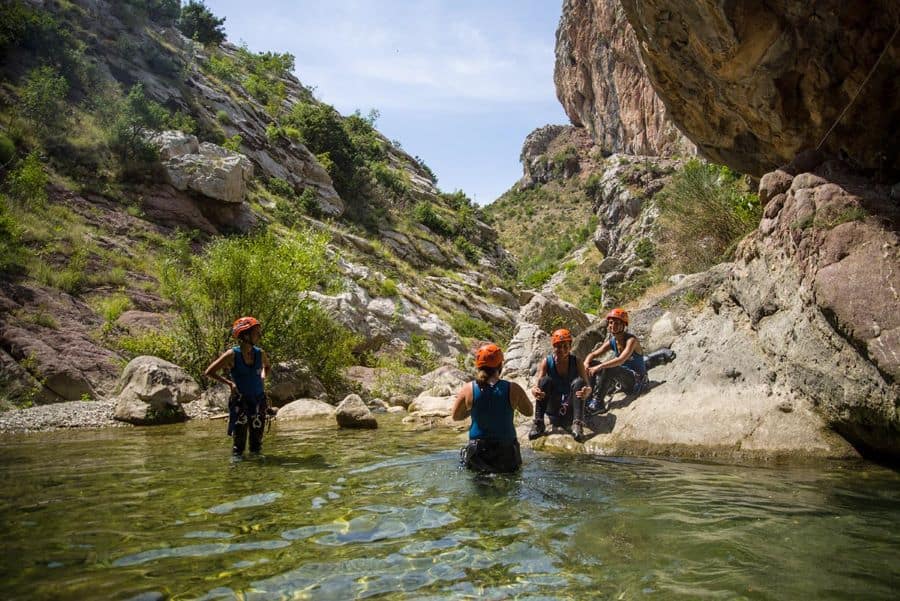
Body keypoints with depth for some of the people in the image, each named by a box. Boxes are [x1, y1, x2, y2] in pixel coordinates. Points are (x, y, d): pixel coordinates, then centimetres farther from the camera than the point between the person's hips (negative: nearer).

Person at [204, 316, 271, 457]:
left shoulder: (260, 353, 1)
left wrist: (263, 376, 7)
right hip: (240, 401, -4)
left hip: (258, 401, 4)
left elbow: (267, 366, 26)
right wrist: (229, 383, -10)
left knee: (257, 439, 9)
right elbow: (209, 372, -6)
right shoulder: (232, 354, -11)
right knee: (239, 441, -3)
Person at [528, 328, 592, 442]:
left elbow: (586, 385, -12)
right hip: (552, 409, 0)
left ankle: (577, 423, -33)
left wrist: (586, 391, -38)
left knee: (579, 381, -24)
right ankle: (538, 424, -28)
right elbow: (538, 384, -16)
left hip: (570, 407, 0)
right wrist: (534, 391, -41)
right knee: (545, 380, -25)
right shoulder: (547, 362, -7)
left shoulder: (576, 362, -7)